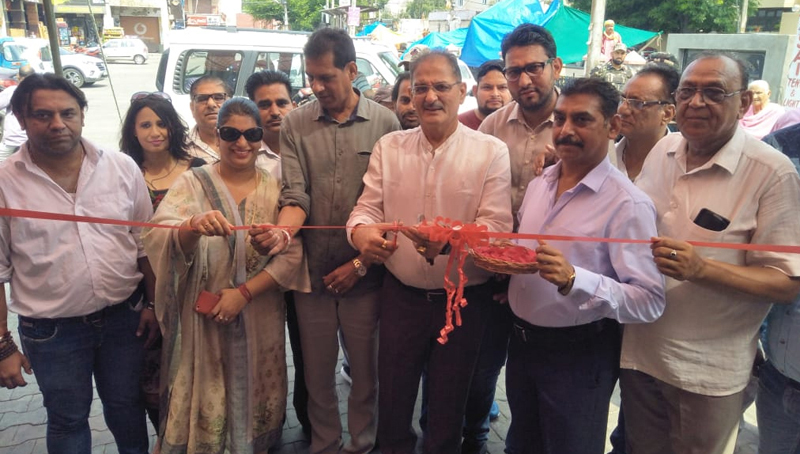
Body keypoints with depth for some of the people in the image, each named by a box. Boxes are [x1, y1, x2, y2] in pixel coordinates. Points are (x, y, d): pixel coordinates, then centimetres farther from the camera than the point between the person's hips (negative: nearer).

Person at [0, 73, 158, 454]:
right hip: (50, 332, -1)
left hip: (123, 318, 2)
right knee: (67, 420, 18)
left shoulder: (122, 168, -5)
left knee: (126, 408, 19)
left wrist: (152, 304, 4)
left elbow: (145, 243, 3)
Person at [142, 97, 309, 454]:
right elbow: (158, 239, -18)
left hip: (260, 319, 2)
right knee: (205, 402, 9)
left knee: (253, 396, 17)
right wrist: (195, 227, -40)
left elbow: (292, 254, -7)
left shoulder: (276, 187, 0)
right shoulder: (192, 183, -4)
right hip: (203, 318, -1)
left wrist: (244, 292, -17)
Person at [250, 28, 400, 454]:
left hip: (363, 274, -1)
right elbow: (295, 196, -6)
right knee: (316, 371, 15)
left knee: (365, 370, 14)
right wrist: (282, 232, -26)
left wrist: (360, 263, -7)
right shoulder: (295, 125, 1)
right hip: (312, 273, 2)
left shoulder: (384, 123, -4)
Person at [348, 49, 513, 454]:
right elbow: (369, 205, 0)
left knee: (449, 403, 16)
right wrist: (361, 231, -24)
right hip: (401, 294, 2)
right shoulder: (389, 147, 3)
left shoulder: (491, 152, -7)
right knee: (392, 394, 16)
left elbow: (497, 224, -15)